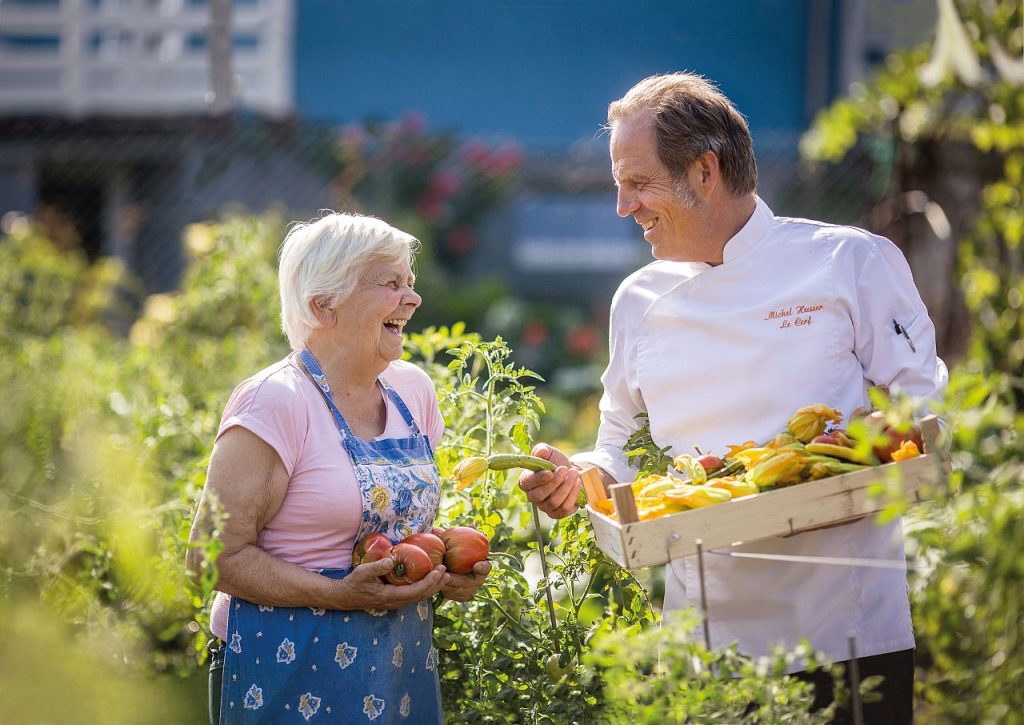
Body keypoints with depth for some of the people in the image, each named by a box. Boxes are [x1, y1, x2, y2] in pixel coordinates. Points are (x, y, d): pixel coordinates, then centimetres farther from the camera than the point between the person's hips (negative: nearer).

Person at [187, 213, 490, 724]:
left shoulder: (413, 390, 8)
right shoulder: (275, 403, -14)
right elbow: (215, 554, -17)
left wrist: (449, 568, 2)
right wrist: (338, 595, -25)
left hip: (402, 668, 7)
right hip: (297, 673, -7)